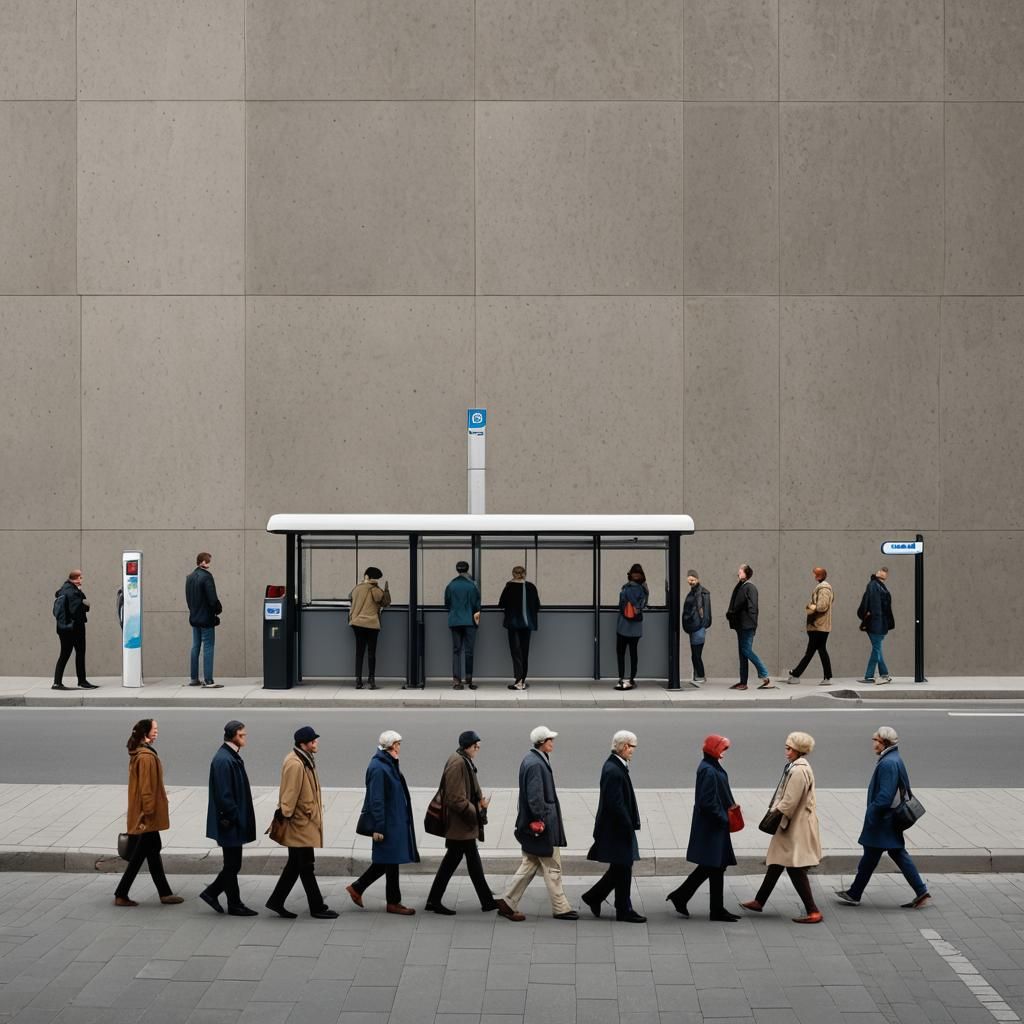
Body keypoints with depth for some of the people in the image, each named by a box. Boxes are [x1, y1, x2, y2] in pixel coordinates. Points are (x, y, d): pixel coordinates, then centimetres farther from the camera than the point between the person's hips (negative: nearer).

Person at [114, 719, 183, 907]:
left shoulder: (138, 754, 12)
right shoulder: (146, 757, -20)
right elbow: (146, 788, -21)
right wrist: (148, 812, -19)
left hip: (140, 813, 10)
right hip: (147, 816, -10)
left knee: (153, 851, 12)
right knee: (139, 855, -2)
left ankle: (165, 893, 17)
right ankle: (121, 895, 3)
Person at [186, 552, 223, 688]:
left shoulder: (190, 577, 9)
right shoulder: (206, 576, -16)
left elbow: (188, 597, 14)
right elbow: (212, 598, -19)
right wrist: (218, 609, -2)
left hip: (194, 617, 8)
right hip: (206, 617, -8)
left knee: (195, 646, 14)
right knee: (208, 647, -6)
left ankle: (193, 678, 18)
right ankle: (208, 681, -7)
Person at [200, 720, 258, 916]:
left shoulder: (233, 757, 11)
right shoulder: (223, 760, -21)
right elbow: (224, 794, -23)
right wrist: (233, 817, -19)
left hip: (234, 822, 10)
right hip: (230, 824, -10)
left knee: (233, 864, 16)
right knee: (232, 865, 2)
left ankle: (211, 893, 24)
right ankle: (235, 905, 11)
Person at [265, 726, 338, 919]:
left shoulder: (305, 760, 11)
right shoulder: (295, 764, -21)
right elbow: (289, 795, -21)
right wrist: (286, 817, -18)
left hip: (307, 822, 10)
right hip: (300, 824, -10)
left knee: (295, 865, 15)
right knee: (306, 867, 0)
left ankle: (276, 902, 22)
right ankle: (317, 907, 7)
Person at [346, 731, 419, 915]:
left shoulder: (388, 764, 11)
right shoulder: (378, 768, -20)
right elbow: (376, 800, -21)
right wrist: (378, 828, -21)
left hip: (395, 822, 10)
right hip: (388, 823, -10)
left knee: (386, 861, 14)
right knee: (391, 861, 0)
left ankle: (356, 888, 23)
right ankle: (393, 903, 11)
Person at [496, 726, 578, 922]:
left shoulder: (532, 760, 11)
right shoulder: (536, 764, -21)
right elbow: (535, 797, -23)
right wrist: (540, 820, -18)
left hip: (532, 825, 10)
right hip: (542, 825, -10)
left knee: (529, 865, 14)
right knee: (552, 868, 1)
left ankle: (508, 902, 15)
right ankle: (560, 908, 10)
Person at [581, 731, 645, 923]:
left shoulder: (615, 766, 10)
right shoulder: (614, 771, -22)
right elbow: (616, 804, -24)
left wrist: (630, 825, 16)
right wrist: (629, 827, -18)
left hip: (618, 828, 10)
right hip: (617, 828, -10)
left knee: (620, 869, 16)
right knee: (623, 870, 0)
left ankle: (594, 896, 25)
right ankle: (624, 911, 9)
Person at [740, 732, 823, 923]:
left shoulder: (798, 771, -22)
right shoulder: (796, 767, 10)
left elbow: (790, 802, -23)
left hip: (796, 828, -11)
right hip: (792, 825, 11)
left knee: (795, 869, -6)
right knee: (775, 864, 18)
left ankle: (813, 911, -2)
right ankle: (759, 901, 29)